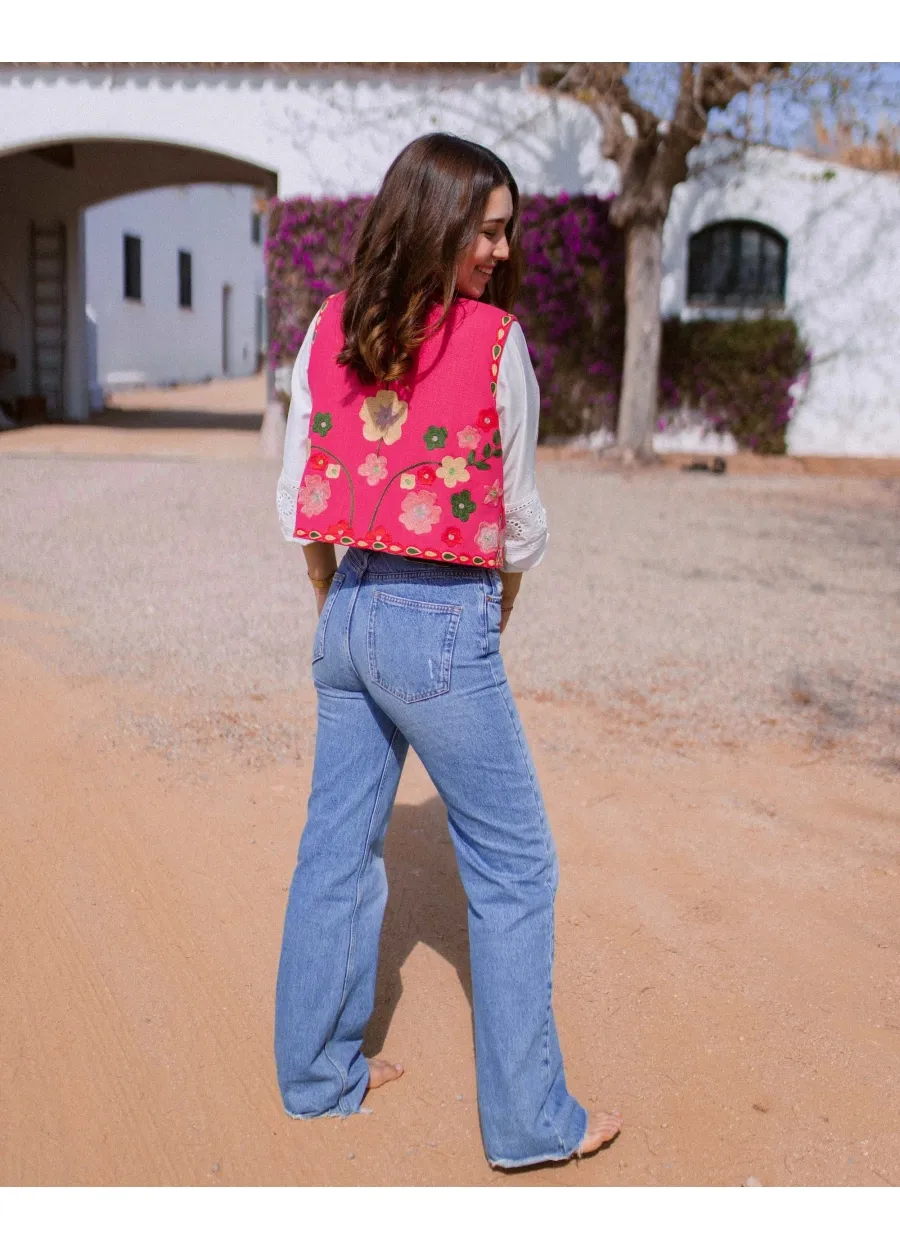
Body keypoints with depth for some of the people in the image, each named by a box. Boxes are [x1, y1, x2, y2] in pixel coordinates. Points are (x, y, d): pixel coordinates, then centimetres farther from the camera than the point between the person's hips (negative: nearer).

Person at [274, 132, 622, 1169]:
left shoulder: (330, 328, 4)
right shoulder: (494, 342, -10)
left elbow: (297, 500, 6)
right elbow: (518, 517, -2)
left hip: (350, 612, 6)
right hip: (444, 624, -6)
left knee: (337, 851, 17)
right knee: (513, 866, 6)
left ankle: (316, 1073, 32)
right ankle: (528, 1120, 16)